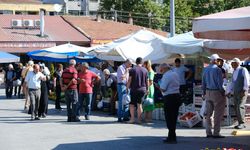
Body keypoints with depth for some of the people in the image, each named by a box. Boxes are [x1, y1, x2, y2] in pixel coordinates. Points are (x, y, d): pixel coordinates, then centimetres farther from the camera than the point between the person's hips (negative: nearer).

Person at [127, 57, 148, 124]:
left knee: (132, 104, 6)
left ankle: (132, 118, 0)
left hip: (134, 89, -2)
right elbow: (147, 81, 6)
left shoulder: (132, 70, -5)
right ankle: (139, 119, 9)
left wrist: (127, 88, 1)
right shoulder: (145, 70, 3)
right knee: (139, 104, 9)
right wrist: (147, 89, 15)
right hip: (142, 89, 2)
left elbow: (129, 80, -7)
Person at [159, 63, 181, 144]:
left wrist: (158, 85, 2)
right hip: (177, 96, 9)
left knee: (169, 118, -1)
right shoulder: (175, 74, 13)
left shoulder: (166, 76, -13)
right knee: (174, 118, 13)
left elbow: (163, 89, -17)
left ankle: (172, 138, 0)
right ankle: (171, 137, 21)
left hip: (169, 98, -8)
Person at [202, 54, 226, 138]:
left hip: (208, 92, 7)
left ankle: (208, 133, 12)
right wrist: (222, 92, -4)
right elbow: (220, 82, -13)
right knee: (218, 114, -1)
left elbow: (203, 82, 12)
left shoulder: (206, 69, 7)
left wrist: (204, 92, 19)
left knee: (208, 113, 10)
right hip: (216, 92, -7)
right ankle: (216, 133, -2)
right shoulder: (217, 69, -13)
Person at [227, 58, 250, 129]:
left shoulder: (243, 70, -7)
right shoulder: (234, 72, 16)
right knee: (236, 108, 3)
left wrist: (244, 90, -21)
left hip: (242, 92, -7)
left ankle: (242, 123, -13)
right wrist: (230, 92, 13)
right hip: (235, 92, 8)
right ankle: (240, 123, 9)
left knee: (240, 107, -16)